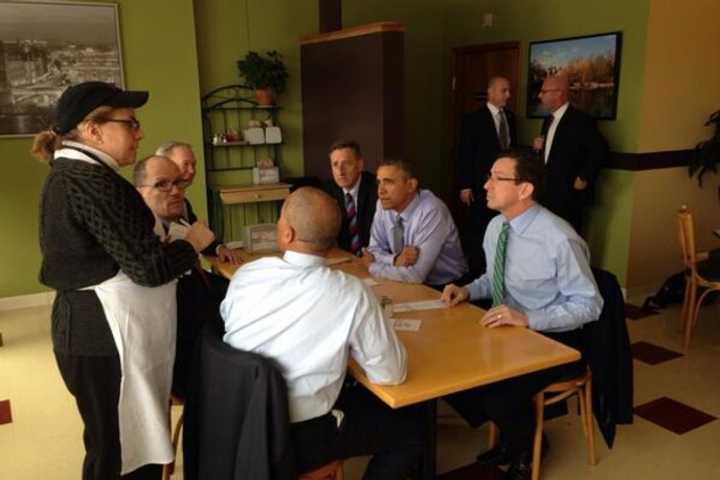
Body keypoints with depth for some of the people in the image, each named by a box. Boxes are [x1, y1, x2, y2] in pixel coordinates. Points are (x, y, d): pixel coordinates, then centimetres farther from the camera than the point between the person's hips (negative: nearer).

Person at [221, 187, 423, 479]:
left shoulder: (245, 275, -10)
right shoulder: (352, 294, -23)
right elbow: (391, 374, -14)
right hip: (300, 439, -5)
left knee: (360, 397, 28)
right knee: (409, 428, 15)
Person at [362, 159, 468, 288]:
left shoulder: (432, 211, -24)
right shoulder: (384, 205, -5)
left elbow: (415, 274, -27)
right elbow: (375, 249, 2)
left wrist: (372, 267, -14)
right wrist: (396, 259, -19)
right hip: (412, 285, 5)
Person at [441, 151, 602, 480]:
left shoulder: (559, 239, -24)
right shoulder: (495, 226, 0)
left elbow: (589, 305, -19)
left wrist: (527, 319, -29)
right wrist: (467, 291, -5)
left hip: (552, 340, -7)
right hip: (506, 329, 7)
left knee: (498, 397, -27)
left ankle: (528, 447, 12)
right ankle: (510, 437, 18)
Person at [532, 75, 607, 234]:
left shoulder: (581, 120, -13)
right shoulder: (548, 121, 14)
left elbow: (600, 151, -19)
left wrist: (584, 178, -15)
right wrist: (538, 147, 2)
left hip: (569, 195, -8)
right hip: (548, 193, 8)